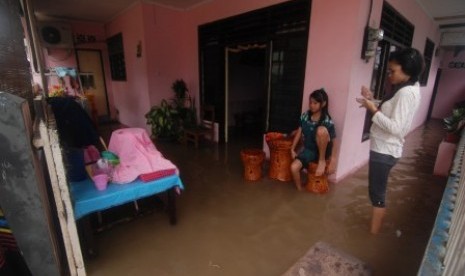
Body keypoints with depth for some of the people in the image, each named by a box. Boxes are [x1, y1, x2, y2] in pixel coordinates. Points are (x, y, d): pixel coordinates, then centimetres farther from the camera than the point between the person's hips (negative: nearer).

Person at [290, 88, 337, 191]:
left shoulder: (327, 122, -16)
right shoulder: (304, 116, -4)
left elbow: (333, 142, -12)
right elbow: (299, 132, 5)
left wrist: (333, 161, -17)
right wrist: (292, 149, 1)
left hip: (323, 151, -3)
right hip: (308, 150, 4)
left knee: (321, 130, -34)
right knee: (294, 167, -25)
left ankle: (322, 160, -14)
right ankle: (300, 191, 2)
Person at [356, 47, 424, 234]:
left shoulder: (406, 93, -19)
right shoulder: (406, 89, 12)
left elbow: (395, 127, -25)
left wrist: (373, 110, -20)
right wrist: (373, 102, 3)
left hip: (385, 150, -10)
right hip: (383, 148, 10)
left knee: (376, 192, 2)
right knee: (377, 191, 20)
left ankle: (373, 233, 19)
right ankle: (375, 227, 37)